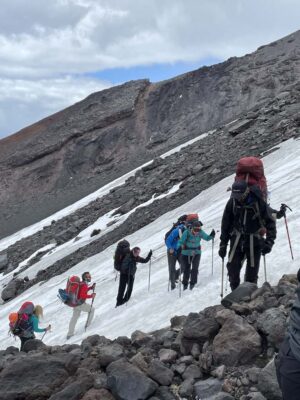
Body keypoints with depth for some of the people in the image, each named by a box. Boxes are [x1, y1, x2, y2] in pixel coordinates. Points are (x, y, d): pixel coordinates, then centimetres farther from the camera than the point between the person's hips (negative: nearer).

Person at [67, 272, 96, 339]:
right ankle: (88, 325, 15)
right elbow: (82, 295, -30)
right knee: (92, 309, 10)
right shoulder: (84, 285, -21)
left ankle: (70, 334, 26)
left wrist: (91, 288, 14)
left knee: (74, 317, 19)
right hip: (80, 304, -9)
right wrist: (91, 296, -22)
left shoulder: (81, 283, 7)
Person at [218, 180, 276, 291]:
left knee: (252, 272, -2)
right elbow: (225, 224, 4)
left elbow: (270, 222, -8)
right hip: (237, 239, 2)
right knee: (232, 266, -7)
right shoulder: (232, 202, -5)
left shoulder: (258, 202, -14)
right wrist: (223, 244, 3)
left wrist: (269, 242, -18)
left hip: (254, 240, -2)